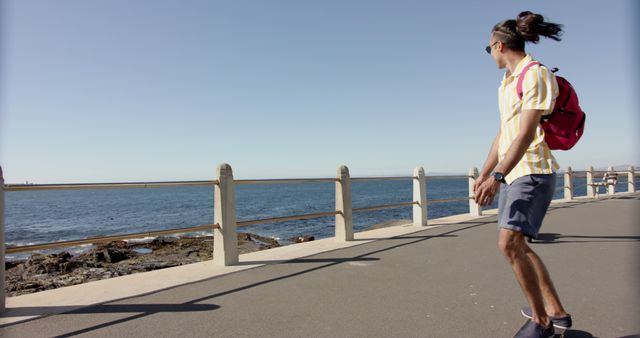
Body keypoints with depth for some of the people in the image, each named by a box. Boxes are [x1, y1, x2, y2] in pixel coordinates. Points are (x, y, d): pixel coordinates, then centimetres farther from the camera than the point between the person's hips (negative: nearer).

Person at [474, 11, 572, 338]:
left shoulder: (536, 74, -10)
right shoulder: (507, 83, 16)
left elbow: (527, 133, -21)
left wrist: (497, 176, -27)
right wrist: (484, 174, 20)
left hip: (533, 172, -10)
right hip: (511, 174, 10)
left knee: (509, 243, -20)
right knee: (516, 245, 15)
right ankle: (555, 310, 30)